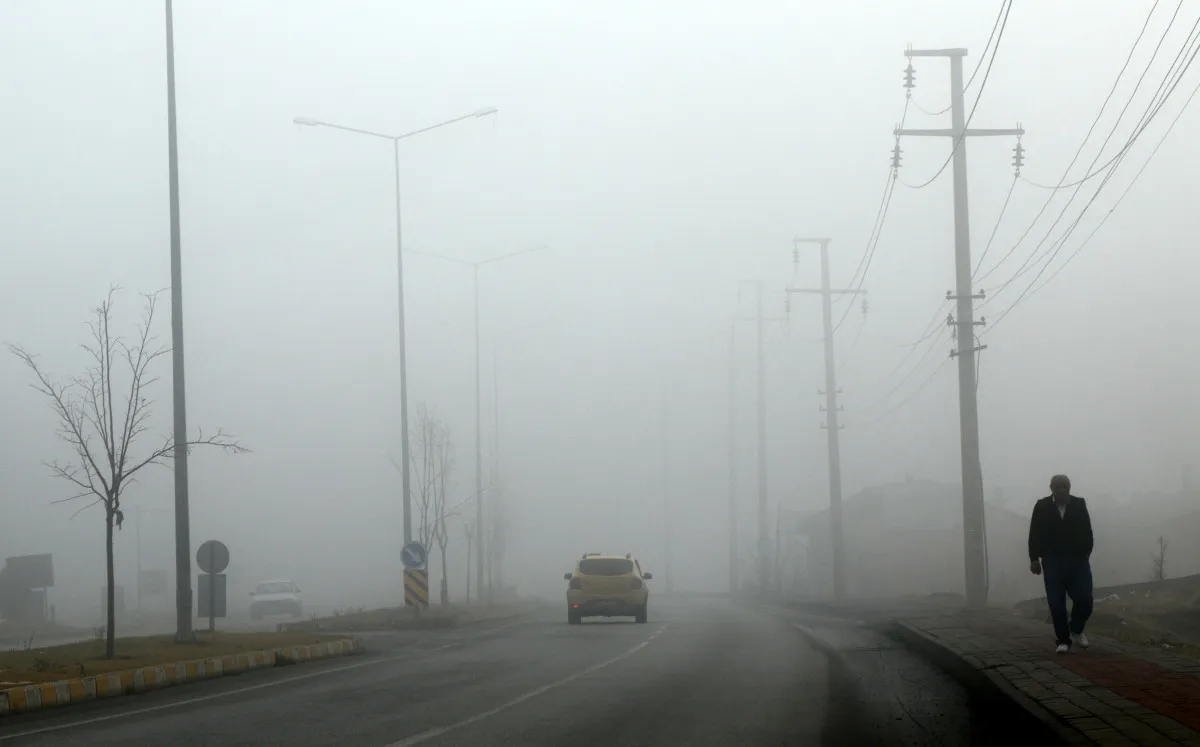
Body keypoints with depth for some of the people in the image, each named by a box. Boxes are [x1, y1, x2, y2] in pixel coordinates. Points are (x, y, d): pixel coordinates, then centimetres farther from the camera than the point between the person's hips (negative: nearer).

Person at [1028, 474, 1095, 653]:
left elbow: (1087, 533, 2)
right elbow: (1035, 535, 0)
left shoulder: (1079, 505, 3)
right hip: (1053, 561, -1)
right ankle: (1062, 640, 6)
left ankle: (1076, 630, 20)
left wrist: (1086, 553, -7)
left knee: (1084, 599, -6)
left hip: (1077, 560, 1)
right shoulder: (1042, 507, 1)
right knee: (1056, 603, -3)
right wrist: (1034, 559, -7)